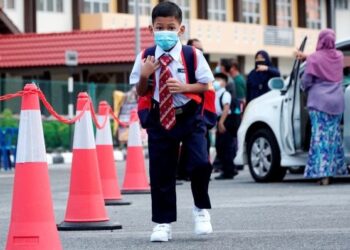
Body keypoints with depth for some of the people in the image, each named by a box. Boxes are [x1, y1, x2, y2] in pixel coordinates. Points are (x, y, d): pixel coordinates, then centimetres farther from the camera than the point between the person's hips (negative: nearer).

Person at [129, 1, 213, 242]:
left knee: (200, 163, -15)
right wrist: (144, 76, -13)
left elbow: (205, 85, -1)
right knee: (161, 173, 4)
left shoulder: (192, 55, -5)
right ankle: (163, 222, 16)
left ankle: (201, 209, 11)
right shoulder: (145, 57, -1)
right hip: (159, 119, 2)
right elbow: (140, 93, 5)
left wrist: (184, 87, -16)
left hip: (189, 117, -2)